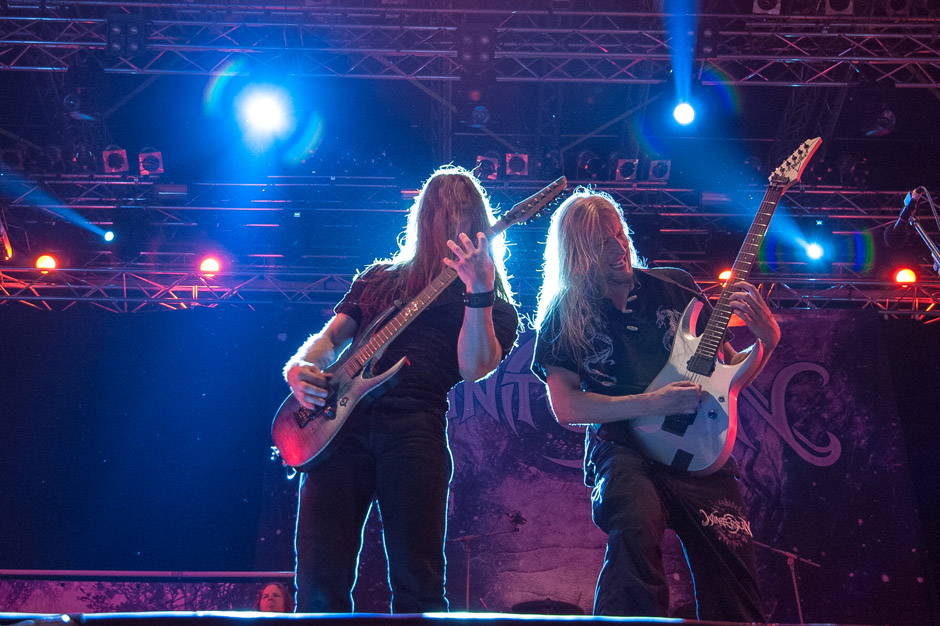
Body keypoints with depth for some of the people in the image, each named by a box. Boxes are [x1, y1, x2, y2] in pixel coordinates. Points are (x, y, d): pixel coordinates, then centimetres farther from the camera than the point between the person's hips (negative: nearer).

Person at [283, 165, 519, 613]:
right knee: (319, 582, -8)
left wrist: (478, 291, -12)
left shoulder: (496, 307, 17)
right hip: (340, 420, 3)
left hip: (415, 427, -2)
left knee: (418, 585, -13)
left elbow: (474, 369, -2)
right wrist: (300, 367, 0)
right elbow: (328, 339, 22)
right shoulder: (378, 279, 28)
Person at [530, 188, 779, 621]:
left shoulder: (675, 286, 11)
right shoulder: (564, 317, 5)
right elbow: (566, 407, -4)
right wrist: (655, 403, -13)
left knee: (735, 602, -8)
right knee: (635, 530, -34)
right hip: (624, 451, -2)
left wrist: (766, 340, -5)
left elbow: (726, 370, 16)